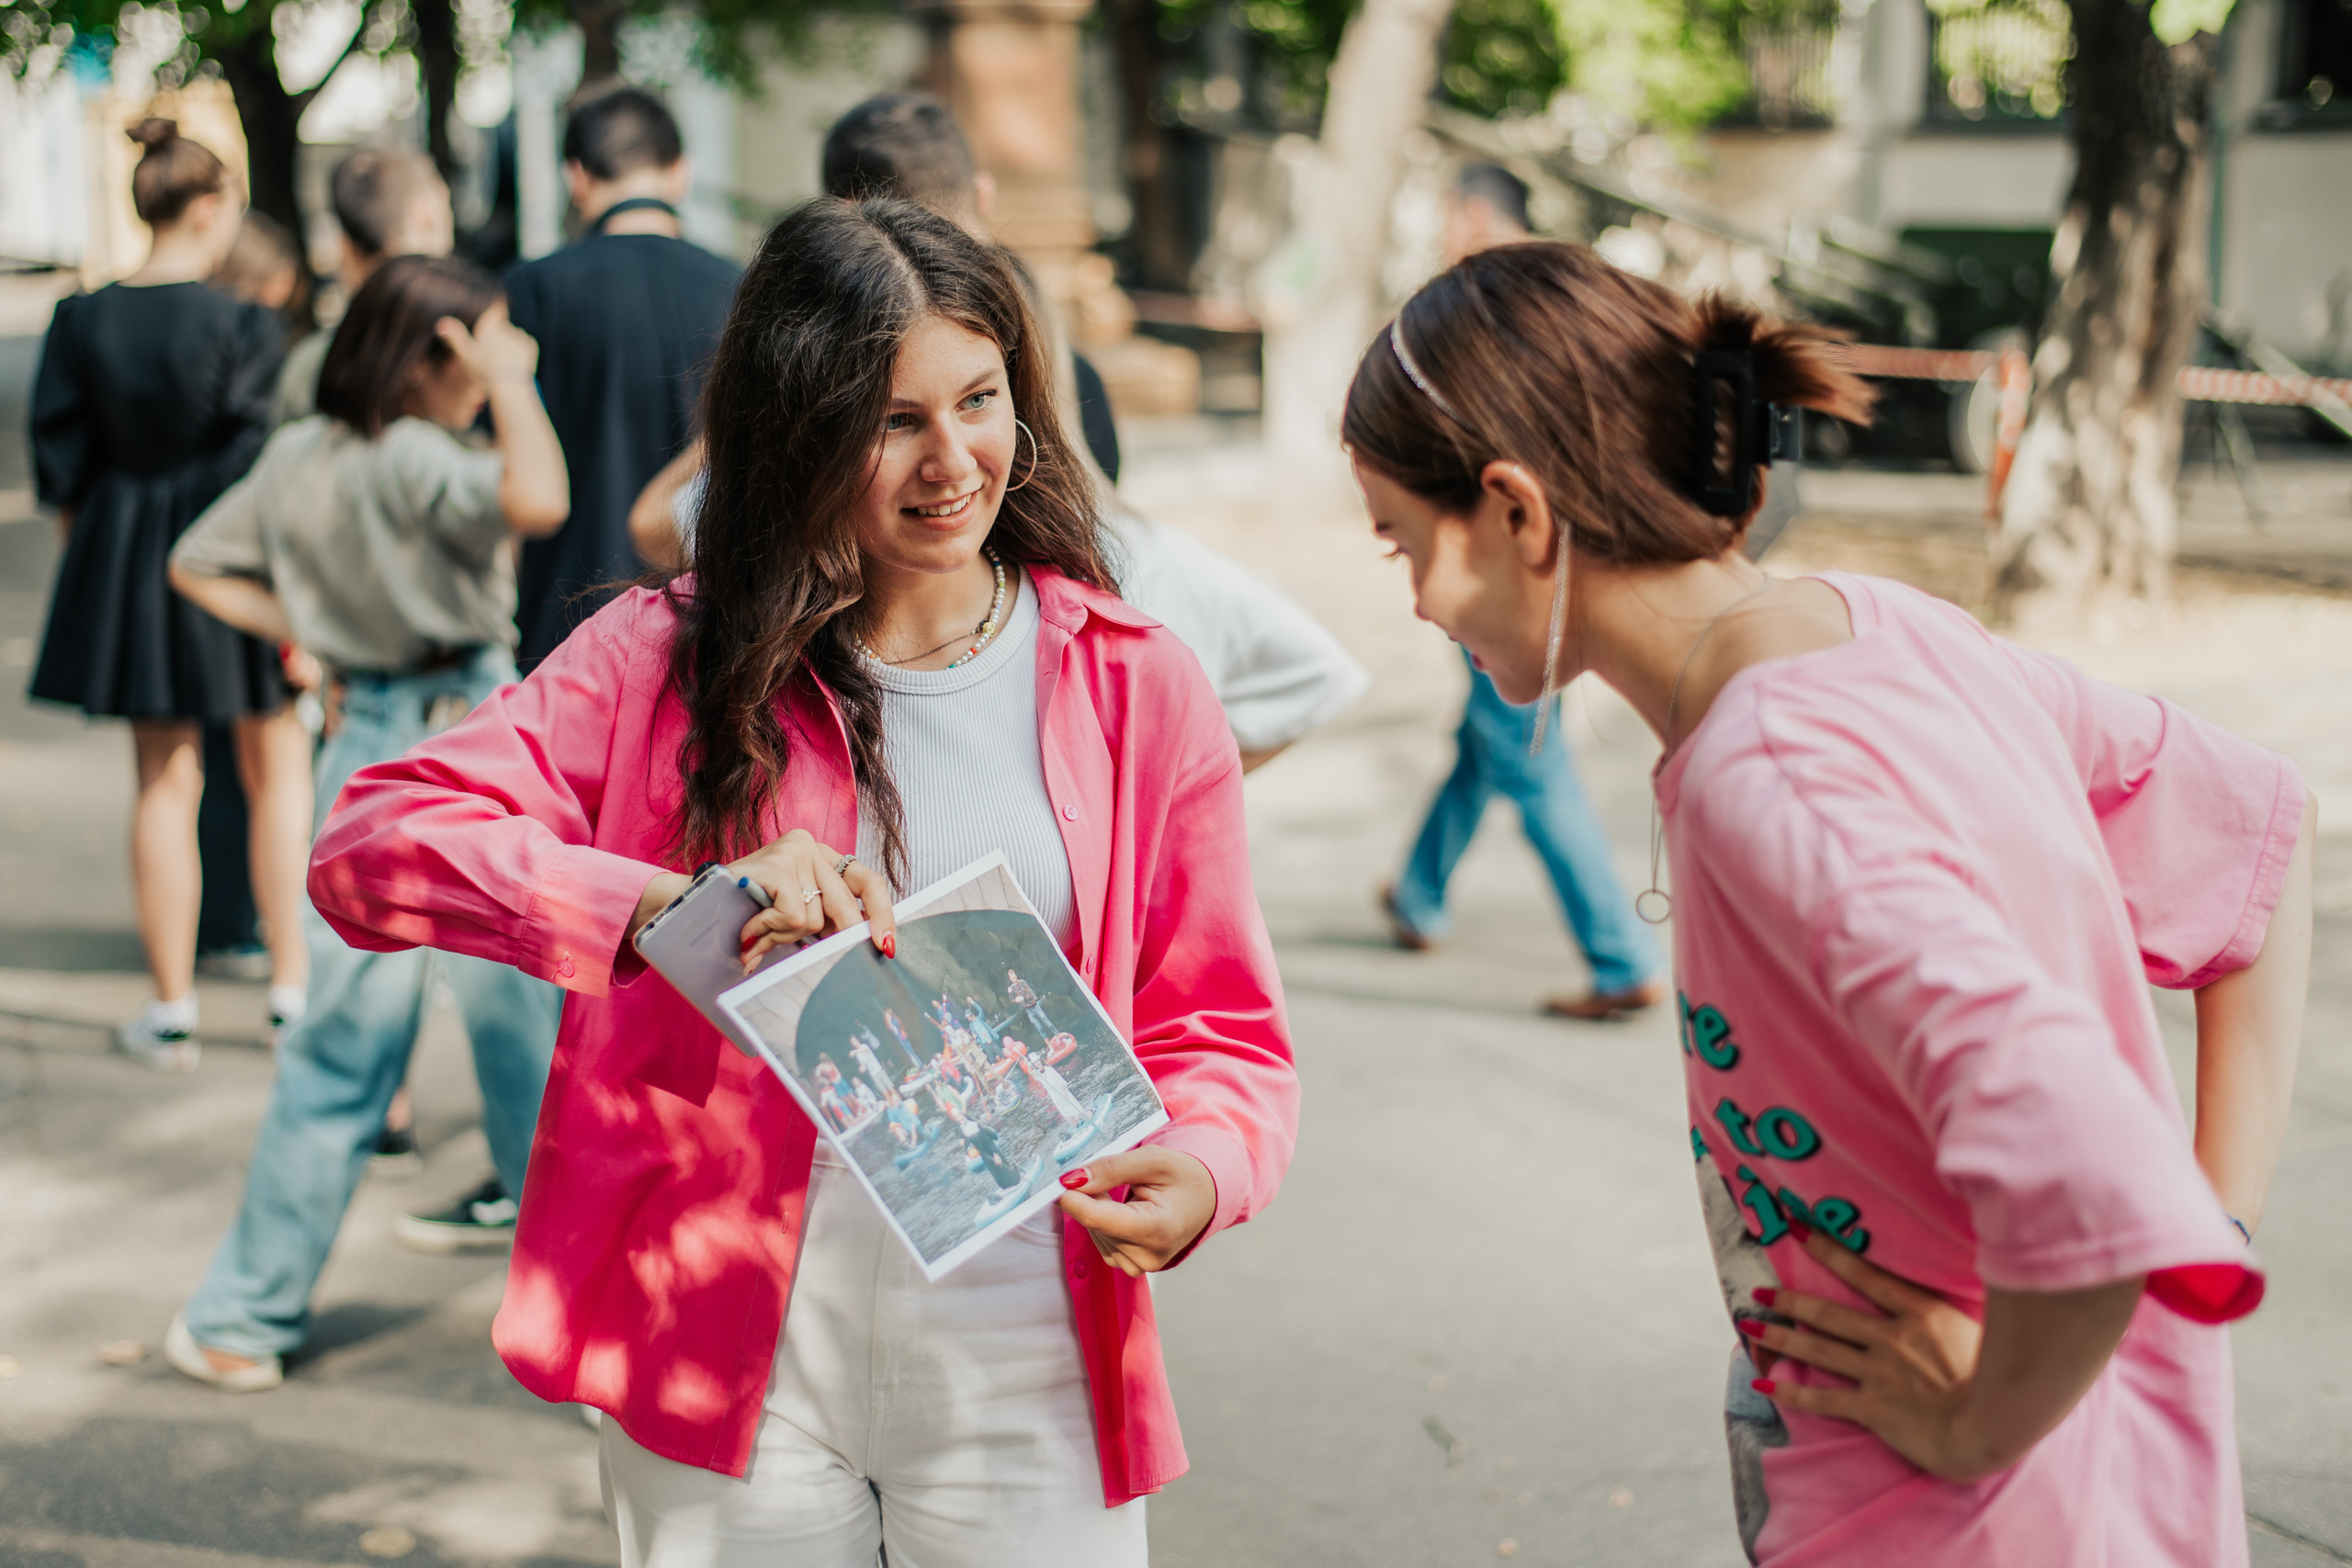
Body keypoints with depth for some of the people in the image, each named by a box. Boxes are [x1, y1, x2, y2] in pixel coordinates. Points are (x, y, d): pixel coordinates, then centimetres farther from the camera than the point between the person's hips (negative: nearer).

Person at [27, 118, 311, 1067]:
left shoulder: (83, 320, -3)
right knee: (276, 769, 12)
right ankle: (292, 992, 14)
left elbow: (61, 462, 2)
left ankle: (172, 1010, 14)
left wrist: (90, 552, 15)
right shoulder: (243, 326, -15)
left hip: (127, 562, 4)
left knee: (165, 780, 11)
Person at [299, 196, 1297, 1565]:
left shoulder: (1137, 688, 1)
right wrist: (670, 906, -26)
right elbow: (372, 844, -12)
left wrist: (1196, 1173, -17)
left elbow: (1220, 1028, 6)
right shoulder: (672, 660, -1)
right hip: (733, 1367, 0)